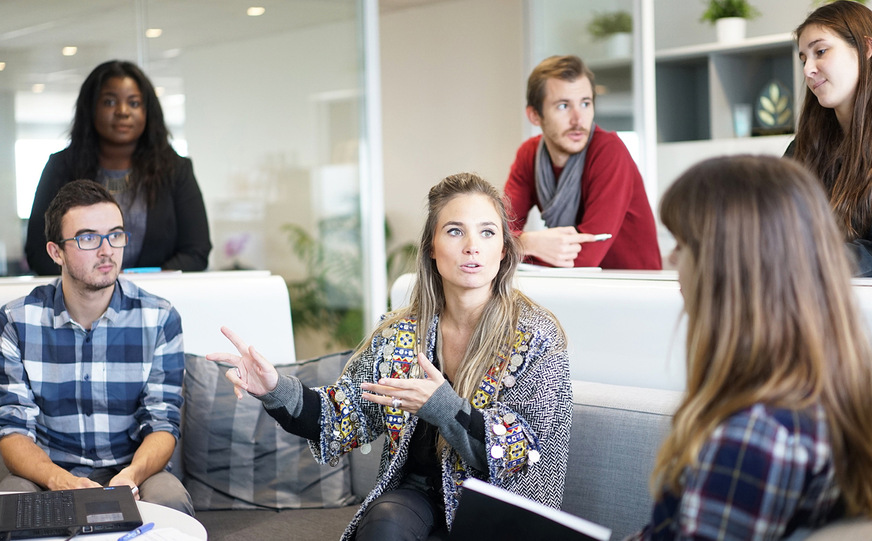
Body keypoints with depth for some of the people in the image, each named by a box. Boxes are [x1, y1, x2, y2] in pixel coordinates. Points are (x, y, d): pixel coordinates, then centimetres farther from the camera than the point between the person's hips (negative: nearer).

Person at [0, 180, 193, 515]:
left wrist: (132, 474, -27)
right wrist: (60, 480, -27)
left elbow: (162, 422, -3)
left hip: (133, 473, 0)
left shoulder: (159, 319, -1)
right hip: (48, 474, 0)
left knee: (169, 501, -33)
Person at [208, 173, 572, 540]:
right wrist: (277, 391, -14)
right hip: (415, 493, 3)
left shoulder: (536, 337, -8)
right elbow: (345, 419, 5)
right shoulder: (398, 333, 3)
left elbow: (526, 455, -14)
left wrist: (443, 407, -28)